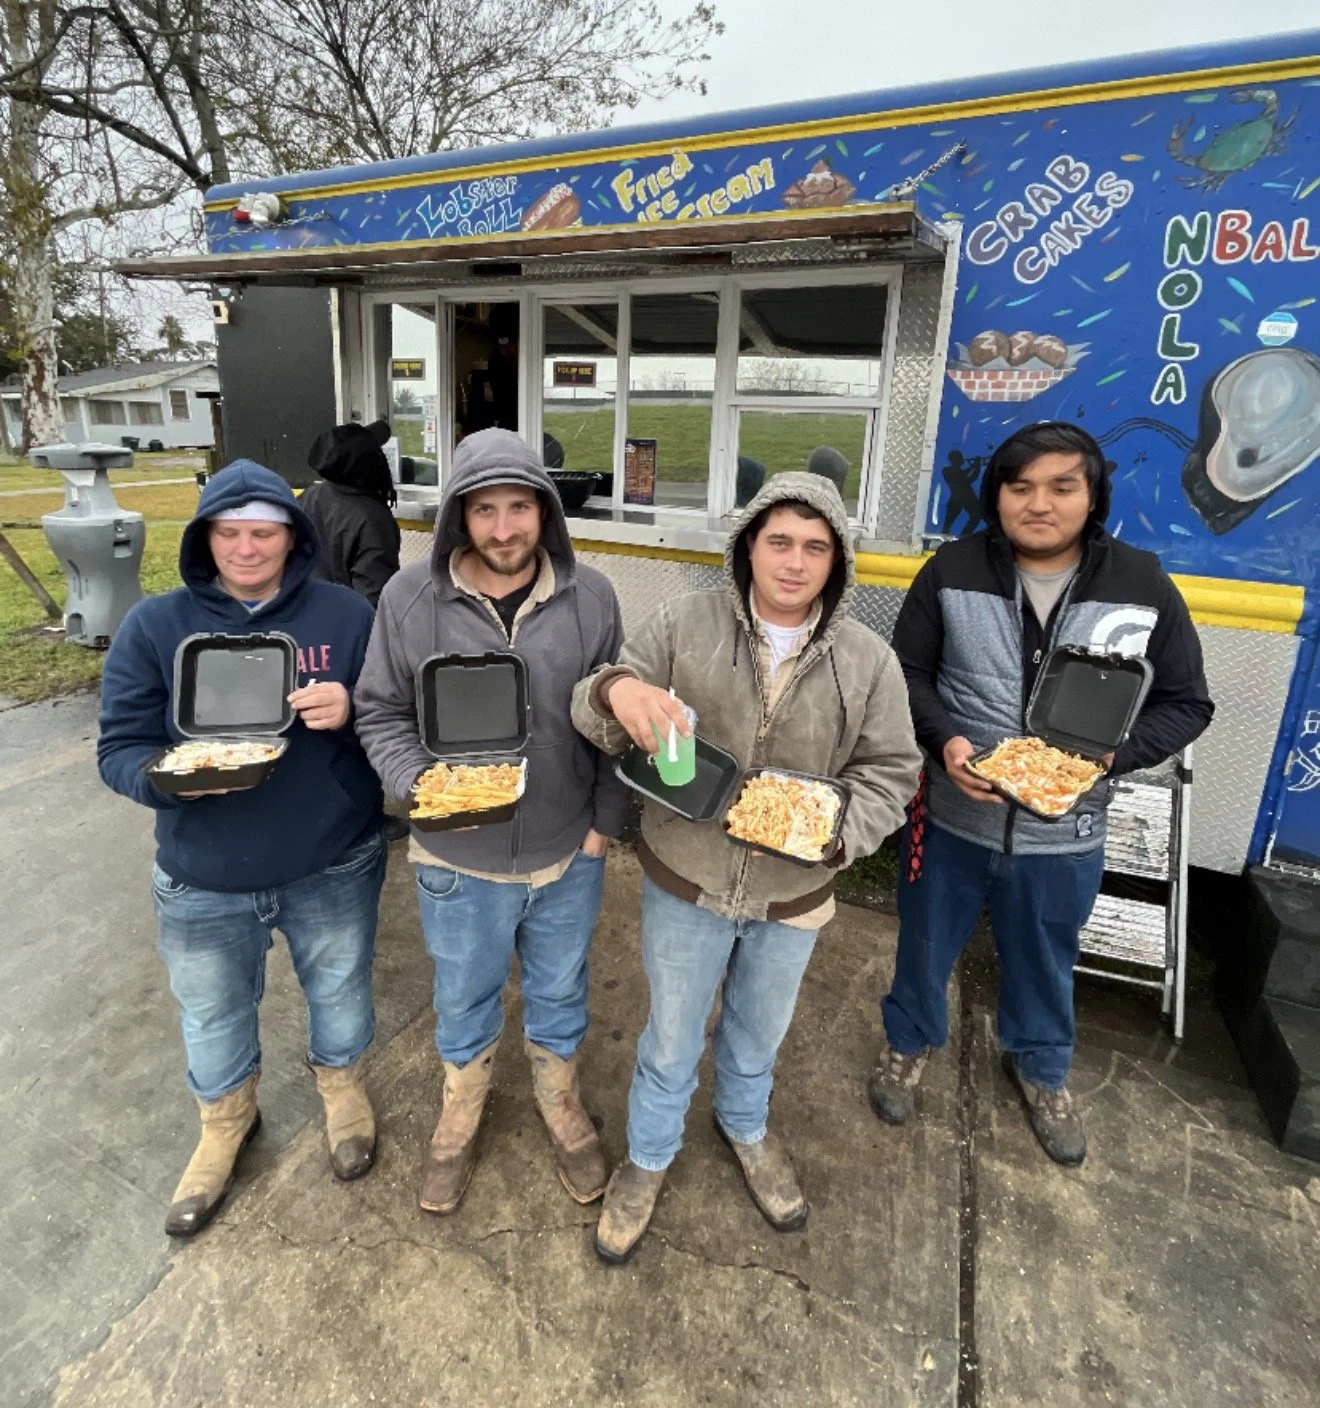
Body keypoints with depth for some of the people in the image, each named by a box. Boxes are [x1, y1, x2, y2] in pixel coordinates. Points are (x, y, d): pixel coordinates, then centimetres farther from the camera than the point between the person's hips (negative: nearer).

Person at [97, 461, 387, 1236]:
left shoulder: (346, 615, -8)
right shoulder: (154, 626, -6)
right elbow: (121, 749, -5)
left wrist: (352, 711, -26)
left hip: (334, 868, 0)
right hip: (203, 882, 1)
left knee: (340, 993, 22)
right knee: (214, 1015, 23)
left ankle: (342, 1084, 54)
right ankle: (227, 1119, 53)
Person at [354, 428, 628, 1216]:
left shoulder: (590, 597, -9)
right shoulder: (411, 597, -12)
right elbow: (381, 712, -2)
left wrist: (607, 820, -3)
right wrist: (419, 782, -19)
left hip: (570, 855, 1)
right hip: (459, 859, 0)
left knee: (561, 989, 24)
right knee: (464, 998, 23)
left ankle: (561, 1100, 53)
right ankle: (462, 1115, 53)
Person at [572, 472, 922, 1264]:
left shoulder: (869, 662, -10)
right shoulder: (685, 625, -13)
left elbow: (890, 774, -4)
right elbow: (595, 720, -10)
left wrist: (834, 829, -24)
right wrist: (617, 689, -36)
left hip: (793, 895, 2)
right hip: (685, 881, -1)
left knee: (762, 1030, 28)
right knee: (673, 1038, 19)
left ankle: (746, 1126, 61)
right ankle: (649, 1156, 50)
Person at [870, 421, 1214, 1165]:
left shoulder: (1143, 586, -9)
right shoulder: (953, 570, -10)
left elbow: (1185, 703, -1)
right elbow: (906, 672, -2)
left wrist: (1109, 755, -19)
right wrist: (944, 741, -20)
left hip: (1064, 834, 1)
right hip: (954, 816, 0)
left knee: (1045, 962, 24)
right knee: (927, 944, 20)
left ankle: (1041, 1067, 54)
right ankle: (910, 1042, 50)